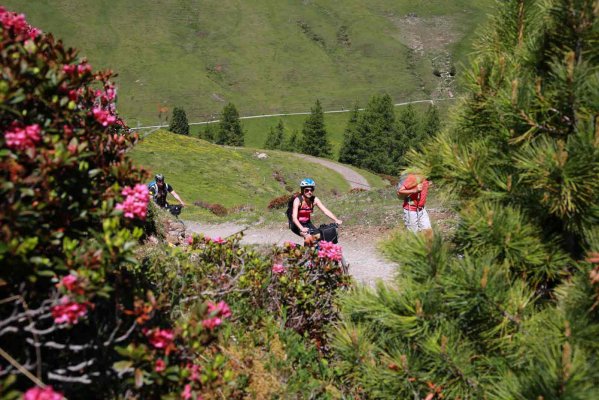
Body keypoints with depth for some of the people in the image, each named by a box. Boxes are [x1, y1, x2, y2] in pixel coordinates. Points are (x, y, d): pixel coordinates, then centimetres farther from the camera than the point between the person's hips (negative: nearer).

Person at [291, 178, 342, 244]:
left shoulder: (314, 200, -10)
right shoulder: (298, 200, -22)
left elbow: (326, 211, -16)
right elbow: (294, 218, -32)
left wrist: (336, 220, -32)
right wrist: (302, 228, -49)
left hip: (307, 223, 5)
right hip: (298, 225, -5)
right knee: (308, 237, -30)